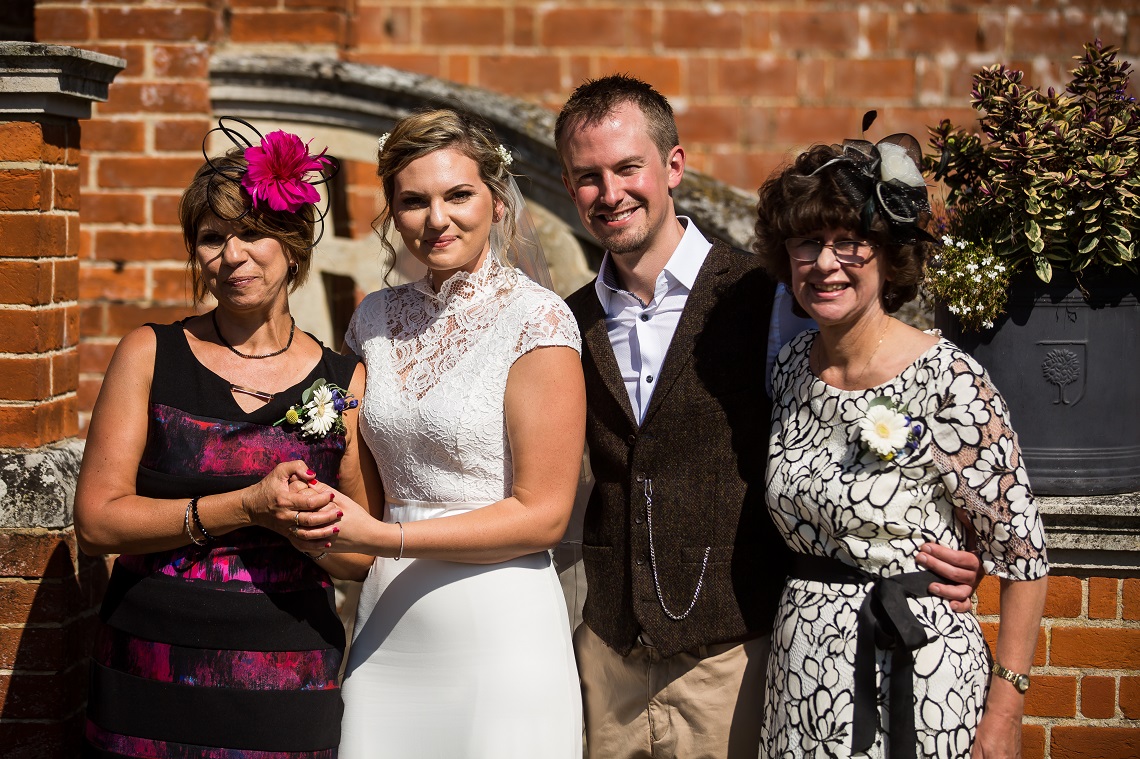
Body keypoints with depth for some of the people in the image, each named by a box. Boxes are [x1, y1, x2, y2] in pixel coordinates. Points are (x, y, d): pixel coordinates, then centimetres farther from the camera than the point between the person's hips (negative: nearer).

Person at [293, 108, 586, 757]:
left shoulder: (537, 320, -10)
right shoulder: (377, 319, 9)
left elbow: (542, 514, -13)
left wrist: (382, 537, -16)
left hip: (500, 626, -5)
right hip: (387, 626, 6)